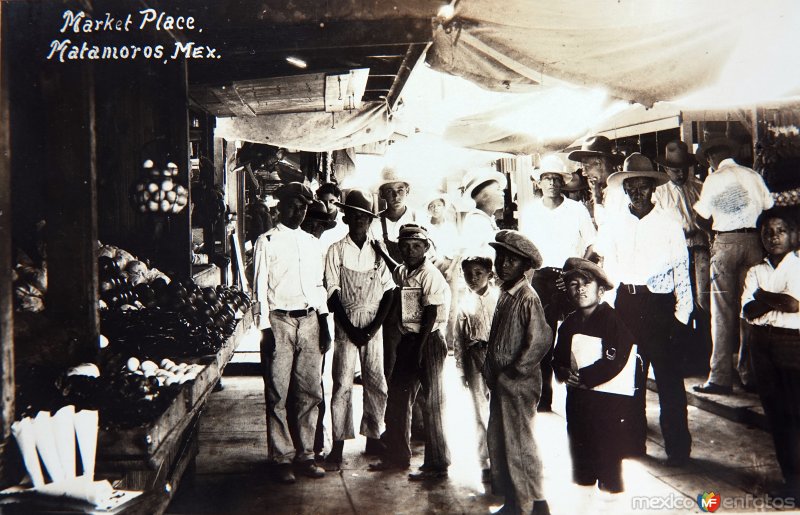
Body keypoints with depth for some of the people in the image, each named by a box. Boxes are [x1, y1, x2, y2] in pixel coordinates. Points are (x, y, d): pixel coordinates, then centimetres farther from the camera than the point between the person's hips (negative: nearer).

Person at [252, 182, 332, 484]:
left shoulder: (312, 243, 15)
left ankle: (306, 454, 18)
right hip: (279, 320, -4)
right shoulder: (266, 242, 0)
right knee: (277, 395, 0)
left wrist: (324, 323, 10)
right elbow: (260, 287, -3)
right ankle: (282, 458, 9)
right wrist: (265, 328, -10)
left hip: (310, 320, 5)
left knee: (310, 392, 7)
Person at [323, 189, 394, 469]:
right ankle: (338, 445, 3)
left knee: (376, 382, 6)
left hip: (374, 324, 2)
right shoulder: (337, 250, 0)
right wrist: (351, 329, -9)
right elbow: (333, 293, -3)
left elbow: (388, 291, 2)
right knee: (342, 383, -2)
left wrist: (374, 327, -7)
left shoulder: (378, 251, 5)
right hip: (346, 323, -2)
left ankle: (373, 438, 19)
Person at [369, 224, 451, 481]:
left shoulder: (430, 275, -14)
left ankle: (437, 464, 7)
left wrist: (419, 350, -18)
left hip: (429, 342, -8)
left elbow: (431, 316, -17)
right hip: (408, 340, 8)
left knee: (431, 404, -2)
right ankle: (397, 455, 28)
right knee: (397, 397, 14)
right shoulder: (402, 272, 8)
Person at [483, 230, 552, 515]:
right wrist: (491, 371, 8)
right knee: (497, 440, 14)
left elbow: (540, 340, -22)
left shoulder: (527, 297, -16)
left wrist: (512, 372, -15)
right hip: (500, 382, 9)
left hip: (518, 383, -9)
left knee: (518, 444, -1)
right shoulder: (505, 294, 9)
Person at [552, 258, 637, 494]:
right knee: (581, 462, 14)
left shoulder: (614, 320, -9)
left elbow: (615, 361, -17)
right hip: (577, 401, 6)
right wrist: (563, 372, -7)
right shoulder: (569, 324, 12)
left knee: (608, 465, -1)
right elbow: (557, 357, 16)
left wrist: (582, 377, -15)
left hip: (608, 404, -6)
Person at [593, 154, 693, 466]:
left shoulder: (670, 226, 2)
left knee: (669, 378, -1)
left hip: (660, 305, -3)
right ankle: (633, 441, 23)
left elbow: (682, 274, 3)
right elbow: (608, 269, 11)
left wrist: (681, 315, -2)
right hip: (626, 305, 3)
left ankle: (678, 446, 8)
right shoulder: (613, 226, 8)